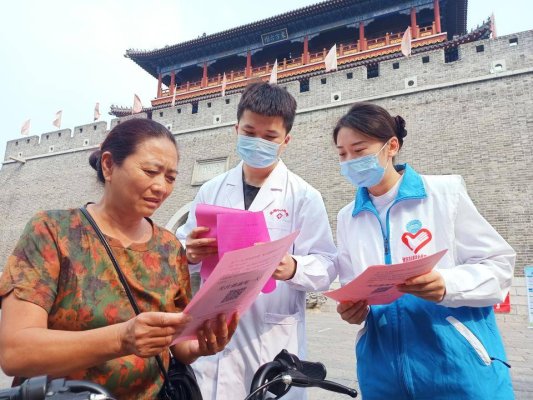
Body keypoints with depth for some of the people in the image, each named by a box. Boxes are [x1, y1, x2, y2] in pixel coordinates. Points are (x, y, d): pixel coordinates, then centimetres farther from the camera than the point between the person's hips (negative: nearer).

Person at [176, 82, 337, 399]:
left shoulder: (304, 196, -4)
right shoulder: (211, 191, 6)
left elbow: (326, 266, -8)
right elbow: (182, 251, 10)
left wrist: (292, 268, -28)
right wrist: (190, 254, -13)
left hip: (273, 341, -2)